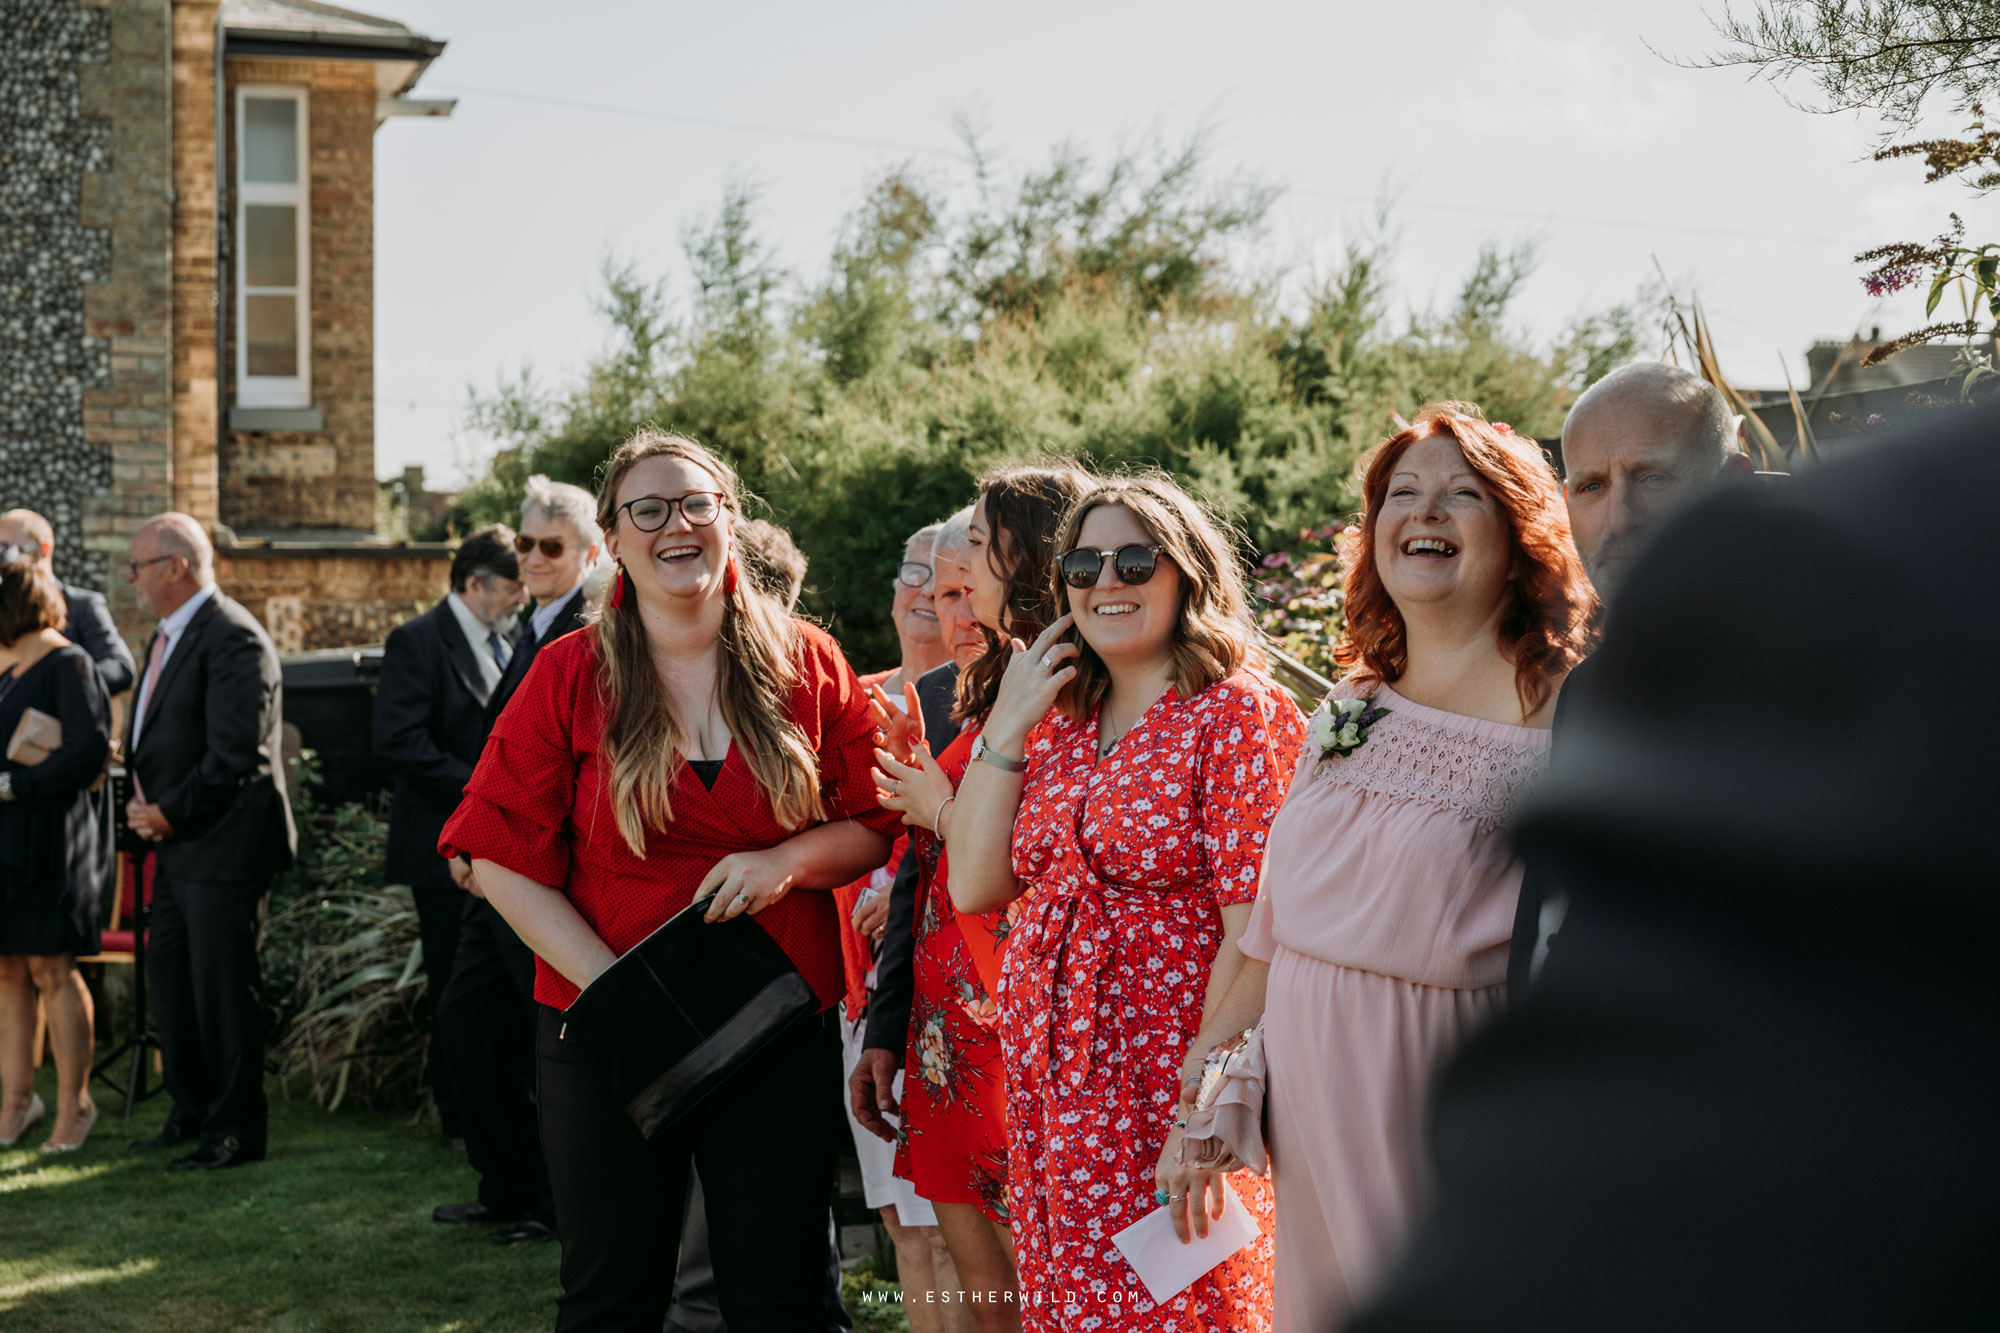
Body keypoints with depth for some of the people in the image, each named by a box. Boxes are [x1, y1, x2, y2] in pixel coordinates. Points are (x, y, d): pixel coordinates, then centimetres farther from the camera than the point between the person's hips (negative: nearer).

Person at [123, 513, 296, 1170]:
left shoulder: (233, 639, -17)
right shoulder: (166, 637, 16)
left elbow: (235, 754, -22)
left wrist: (170, 813, -15)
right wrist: (144, 803, 5)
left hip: (224, 845, -10)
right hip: (176, 844, 10)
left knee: (223, 987, -3)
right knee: (170, 977, 16)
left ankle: (235, 1130, 6)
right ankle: (192, 1114, 29)